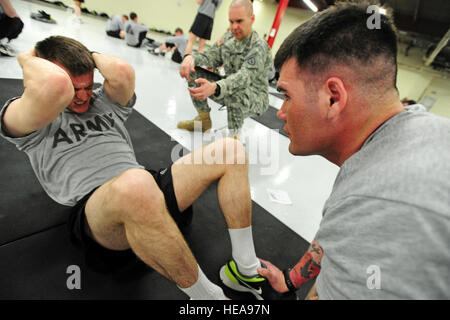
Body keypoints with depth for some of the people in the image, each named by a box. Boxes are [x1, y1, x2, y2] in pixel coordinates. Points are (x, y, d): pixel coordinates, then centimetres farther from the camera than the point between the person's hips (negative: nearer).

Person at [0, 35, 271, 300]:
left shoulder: (105, 102, 23)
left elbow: (122, 72, -1)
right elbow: (55, 86, -15)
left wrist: (91, 55, 17)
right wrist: (28, 59, 5)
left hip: (149, 198, 6)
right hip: (95, 215, -5)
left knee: (231, 150, -7)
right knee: (134, 184, -43)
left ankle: (246, 267, -3)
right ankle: (206, 293, -19)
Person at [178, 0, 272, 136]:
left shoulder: (260, 47, -20)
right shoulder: (228, 37, 2)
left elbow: (245, 77, -36)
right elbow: (210, 57, 1)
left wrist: (214, 88, -54)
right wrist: (191, 57, -23)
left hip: (255, 98, -6)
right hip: (228, 93, 7)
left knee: (235, 91, -42)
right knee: (193, 72, -4)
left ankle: (234, 137, -20)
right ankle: (204, 120, 7)